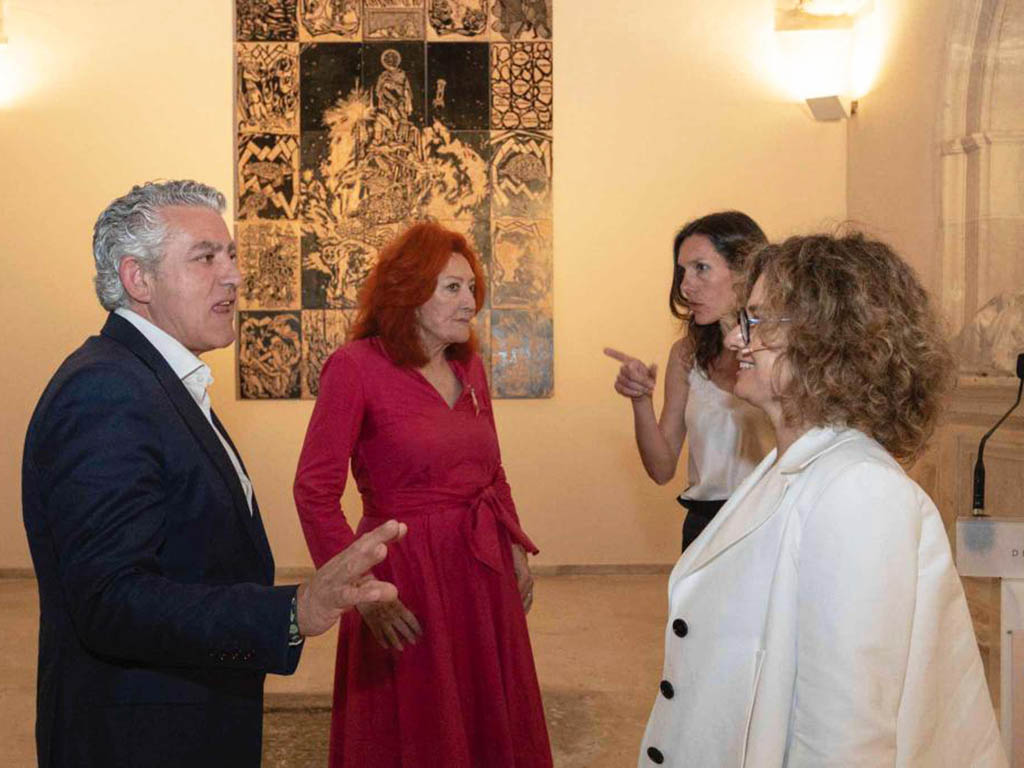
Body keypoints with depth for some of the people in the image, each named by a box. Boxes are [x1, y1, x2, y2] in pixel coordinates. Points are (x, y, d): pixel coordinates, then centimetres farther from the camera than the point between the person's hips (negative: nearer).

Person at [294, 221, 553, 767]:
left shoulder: (468, 365, 7)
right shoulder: (355, 366, -13)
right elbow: (315, 492, -16)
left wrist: (516, 548, 7)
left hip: (484, 572, 6)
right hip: (406, 576, -6)